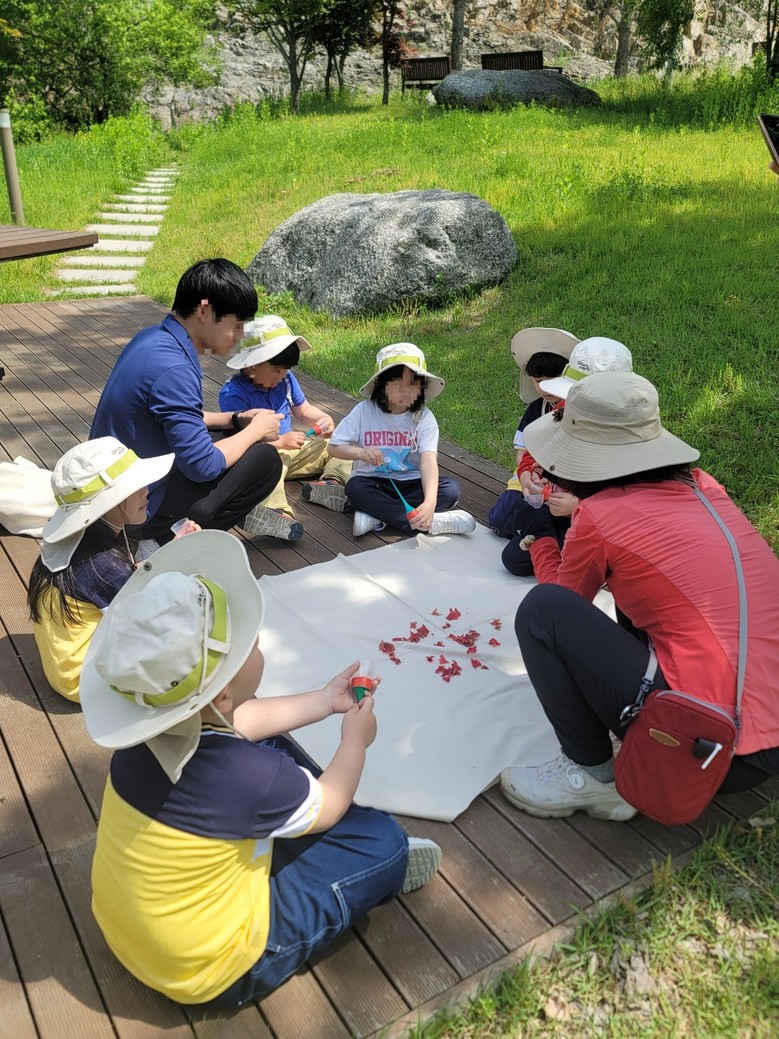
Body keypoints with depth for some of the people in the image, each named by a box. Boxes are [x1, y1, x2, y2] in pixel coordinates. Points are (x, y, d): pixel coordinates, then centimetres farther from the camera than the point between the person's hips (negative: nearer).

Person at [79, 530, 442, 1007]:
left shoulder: (153, 727, -14)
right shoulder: (246, 778, -35)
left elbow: (253, 720, 6)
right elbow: (329, 804, -12)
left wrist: (326, 699, 13)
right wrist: (355, 739, 5)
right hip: (214, 968, -7)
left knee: (275, 750, 13)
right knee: (382, 840, -5)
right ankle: (376, 869, 28)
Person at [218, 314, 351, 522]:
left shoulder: (285, 379, 4)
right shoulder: (233, 394, -17)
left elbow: (304, 410, 17)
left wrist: (325, 419, -5)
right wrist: (280, 442, -26)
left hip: (291, 449, 8)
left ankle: (333, 481, -27)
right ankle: (277, 510, -64)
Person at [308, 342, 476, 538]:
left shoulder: (424, 417, -11)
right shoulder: (364, 411, -8)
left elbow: (429, 460, -25)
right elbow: (334, 447, -4)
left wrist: (429, 502, -43)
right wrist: (361, 452, -27)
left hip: (411, 483, 0)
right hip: (374, 481, 0)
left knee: (451, 488, -24)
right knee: (354, 487, -33)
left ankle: (376, 512, -27)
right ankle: (432, 523, -34)